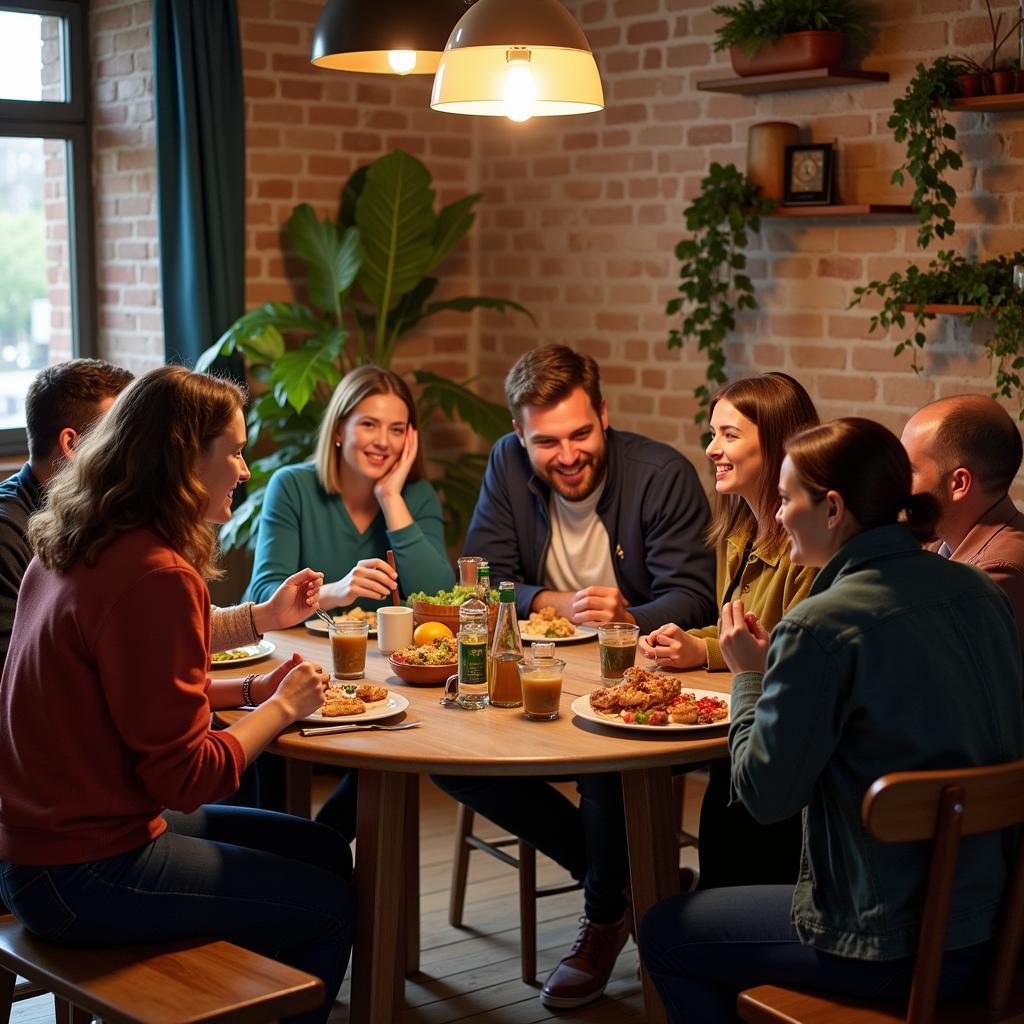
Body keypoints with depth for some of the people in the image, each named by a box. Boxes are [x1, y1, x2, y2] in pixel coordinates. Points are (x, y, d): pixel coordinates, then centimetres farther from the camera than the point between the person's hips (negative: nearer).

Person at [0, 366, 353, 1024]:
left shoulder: (71, 552, 5)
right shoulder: (157, 577, -24)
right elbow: (188, 777, -20)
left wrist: (249, 690, 7)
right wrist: (283, 706, -6)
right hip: (83, 876, -10)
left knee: (323, 852, 17)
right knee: (328, 906, 2)